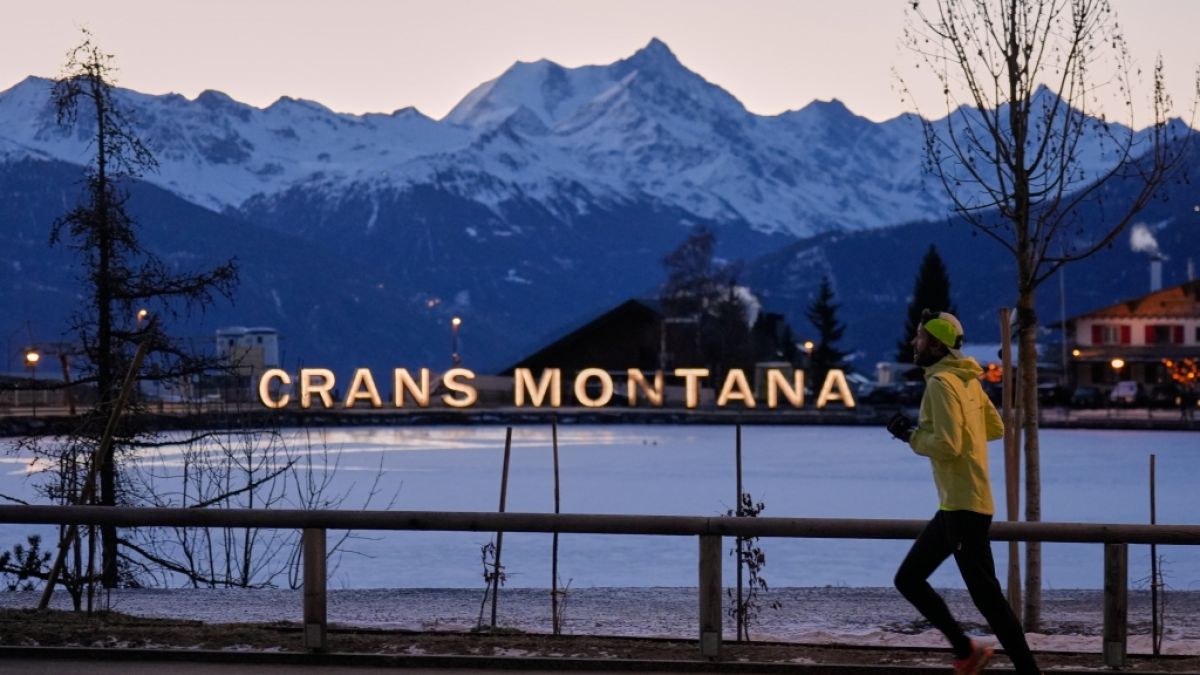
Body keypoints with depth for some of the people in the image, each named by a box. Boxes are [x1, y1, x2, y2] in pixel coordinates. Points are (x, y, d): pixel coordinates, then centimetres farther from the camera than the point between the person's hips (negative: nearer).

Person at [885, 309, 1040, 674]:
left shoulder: (941, 383, -15)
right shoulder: (966, 379, 12)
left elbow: (947, 446, -23)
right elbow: (995, 428, 19)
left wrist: (910, 434, -8)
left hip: (964, 506, -10)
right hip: (957, 504, 10)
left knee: (986, 595, -7)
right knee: (908, 579, 14)